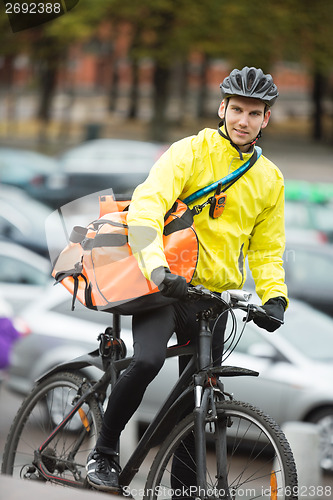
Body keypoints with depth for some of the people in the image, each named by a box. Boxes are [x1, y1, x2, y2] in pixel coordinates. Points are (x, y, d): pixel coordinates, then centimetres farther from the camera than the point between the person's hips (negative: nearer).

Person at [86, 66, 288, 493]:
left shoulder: (269, 180, 10)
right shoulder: (191, 152, -6)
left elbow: (266, 250, 15)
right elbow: (146, 205, -19)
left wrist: (274, 297, -5)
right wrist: (156, 265, -35)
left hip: (215, 296, 5)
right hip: (166, 283, -5)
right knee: (147, 361, -27)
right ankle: (104, 451, -9)